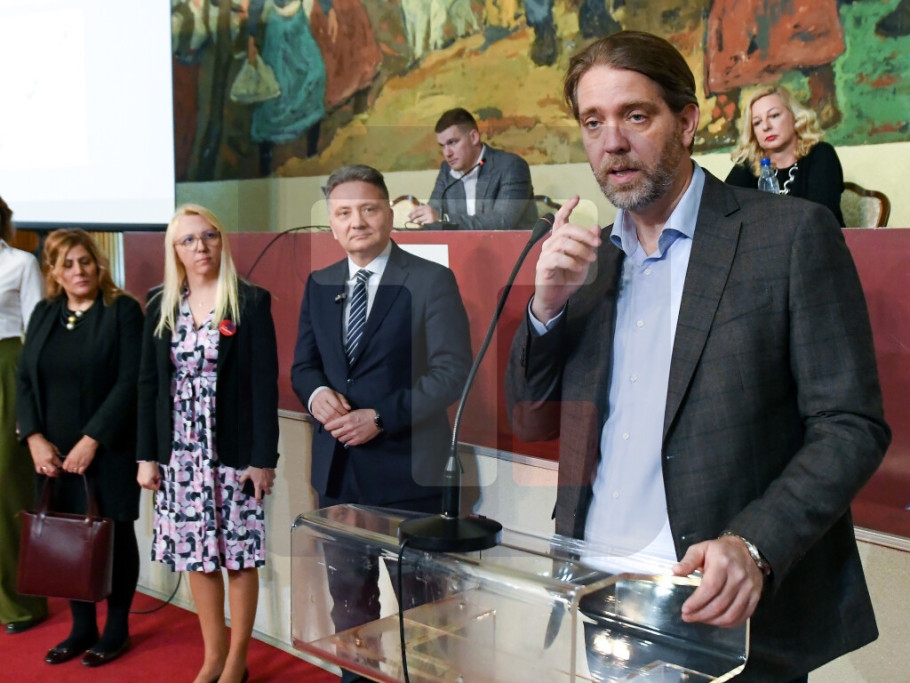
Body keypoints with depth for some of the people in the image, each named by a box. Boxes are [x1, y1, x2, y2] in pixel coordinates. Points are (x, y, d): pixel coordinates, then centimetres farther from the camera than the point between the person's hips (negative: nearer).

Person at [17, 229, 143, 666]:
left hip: (108, 449, -4)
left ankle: (116, 630, 20)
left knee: (114, 535, 6)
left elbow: (129, 382, -12)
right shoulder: (44, 314, 10)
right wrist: (35, 438, -4)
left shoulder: (122, 310, -5)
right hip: (55, 454, 4)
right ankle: (82, 628, 23)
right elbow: (24, 380, 9)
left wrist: (92, 441, -16)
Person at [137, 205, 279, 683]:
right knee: (196, 556, 10)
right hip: (180, 452, 4)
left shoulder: (251, 303, -4)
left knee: (239, 555, 4)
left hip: (235, 450, -4)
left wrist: (263, 458, -11)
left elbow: (265, 383, -7)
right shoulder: (161, 308, 7)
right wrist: (147, 456, 4)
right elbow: (149, 384, 8)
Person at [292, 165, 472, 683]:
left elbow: (452, 370, -13)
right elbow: (303, 364, 14)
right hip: (338, 466, 5)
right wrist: (317, 393, -9)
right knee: (349, 595, 18)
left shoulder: (432, 281, -7)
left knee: (417, 597, 9)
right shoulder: (319, 285, 10)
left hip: (404, 464, -5)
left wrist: (381, 417, -20)